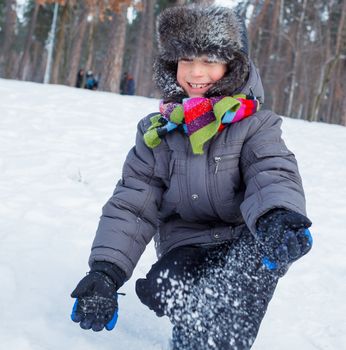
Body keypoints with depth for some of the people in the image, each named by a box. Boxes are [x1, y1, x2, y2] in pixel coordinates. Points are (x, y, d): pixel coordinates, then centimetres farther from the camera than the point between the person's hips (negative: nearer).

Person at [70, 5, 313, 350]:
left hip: (243, 244, -2)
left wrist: (278, 215, -50)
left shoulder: (254, 124, -6)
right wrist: (106, 269, -16)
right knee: (162, 288, -30)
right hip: (187, 247, 2)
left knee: (268, 243, -35)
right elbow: (131, 204, -1)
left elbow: (273, 175, -24)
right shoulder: (157, 132, 2)